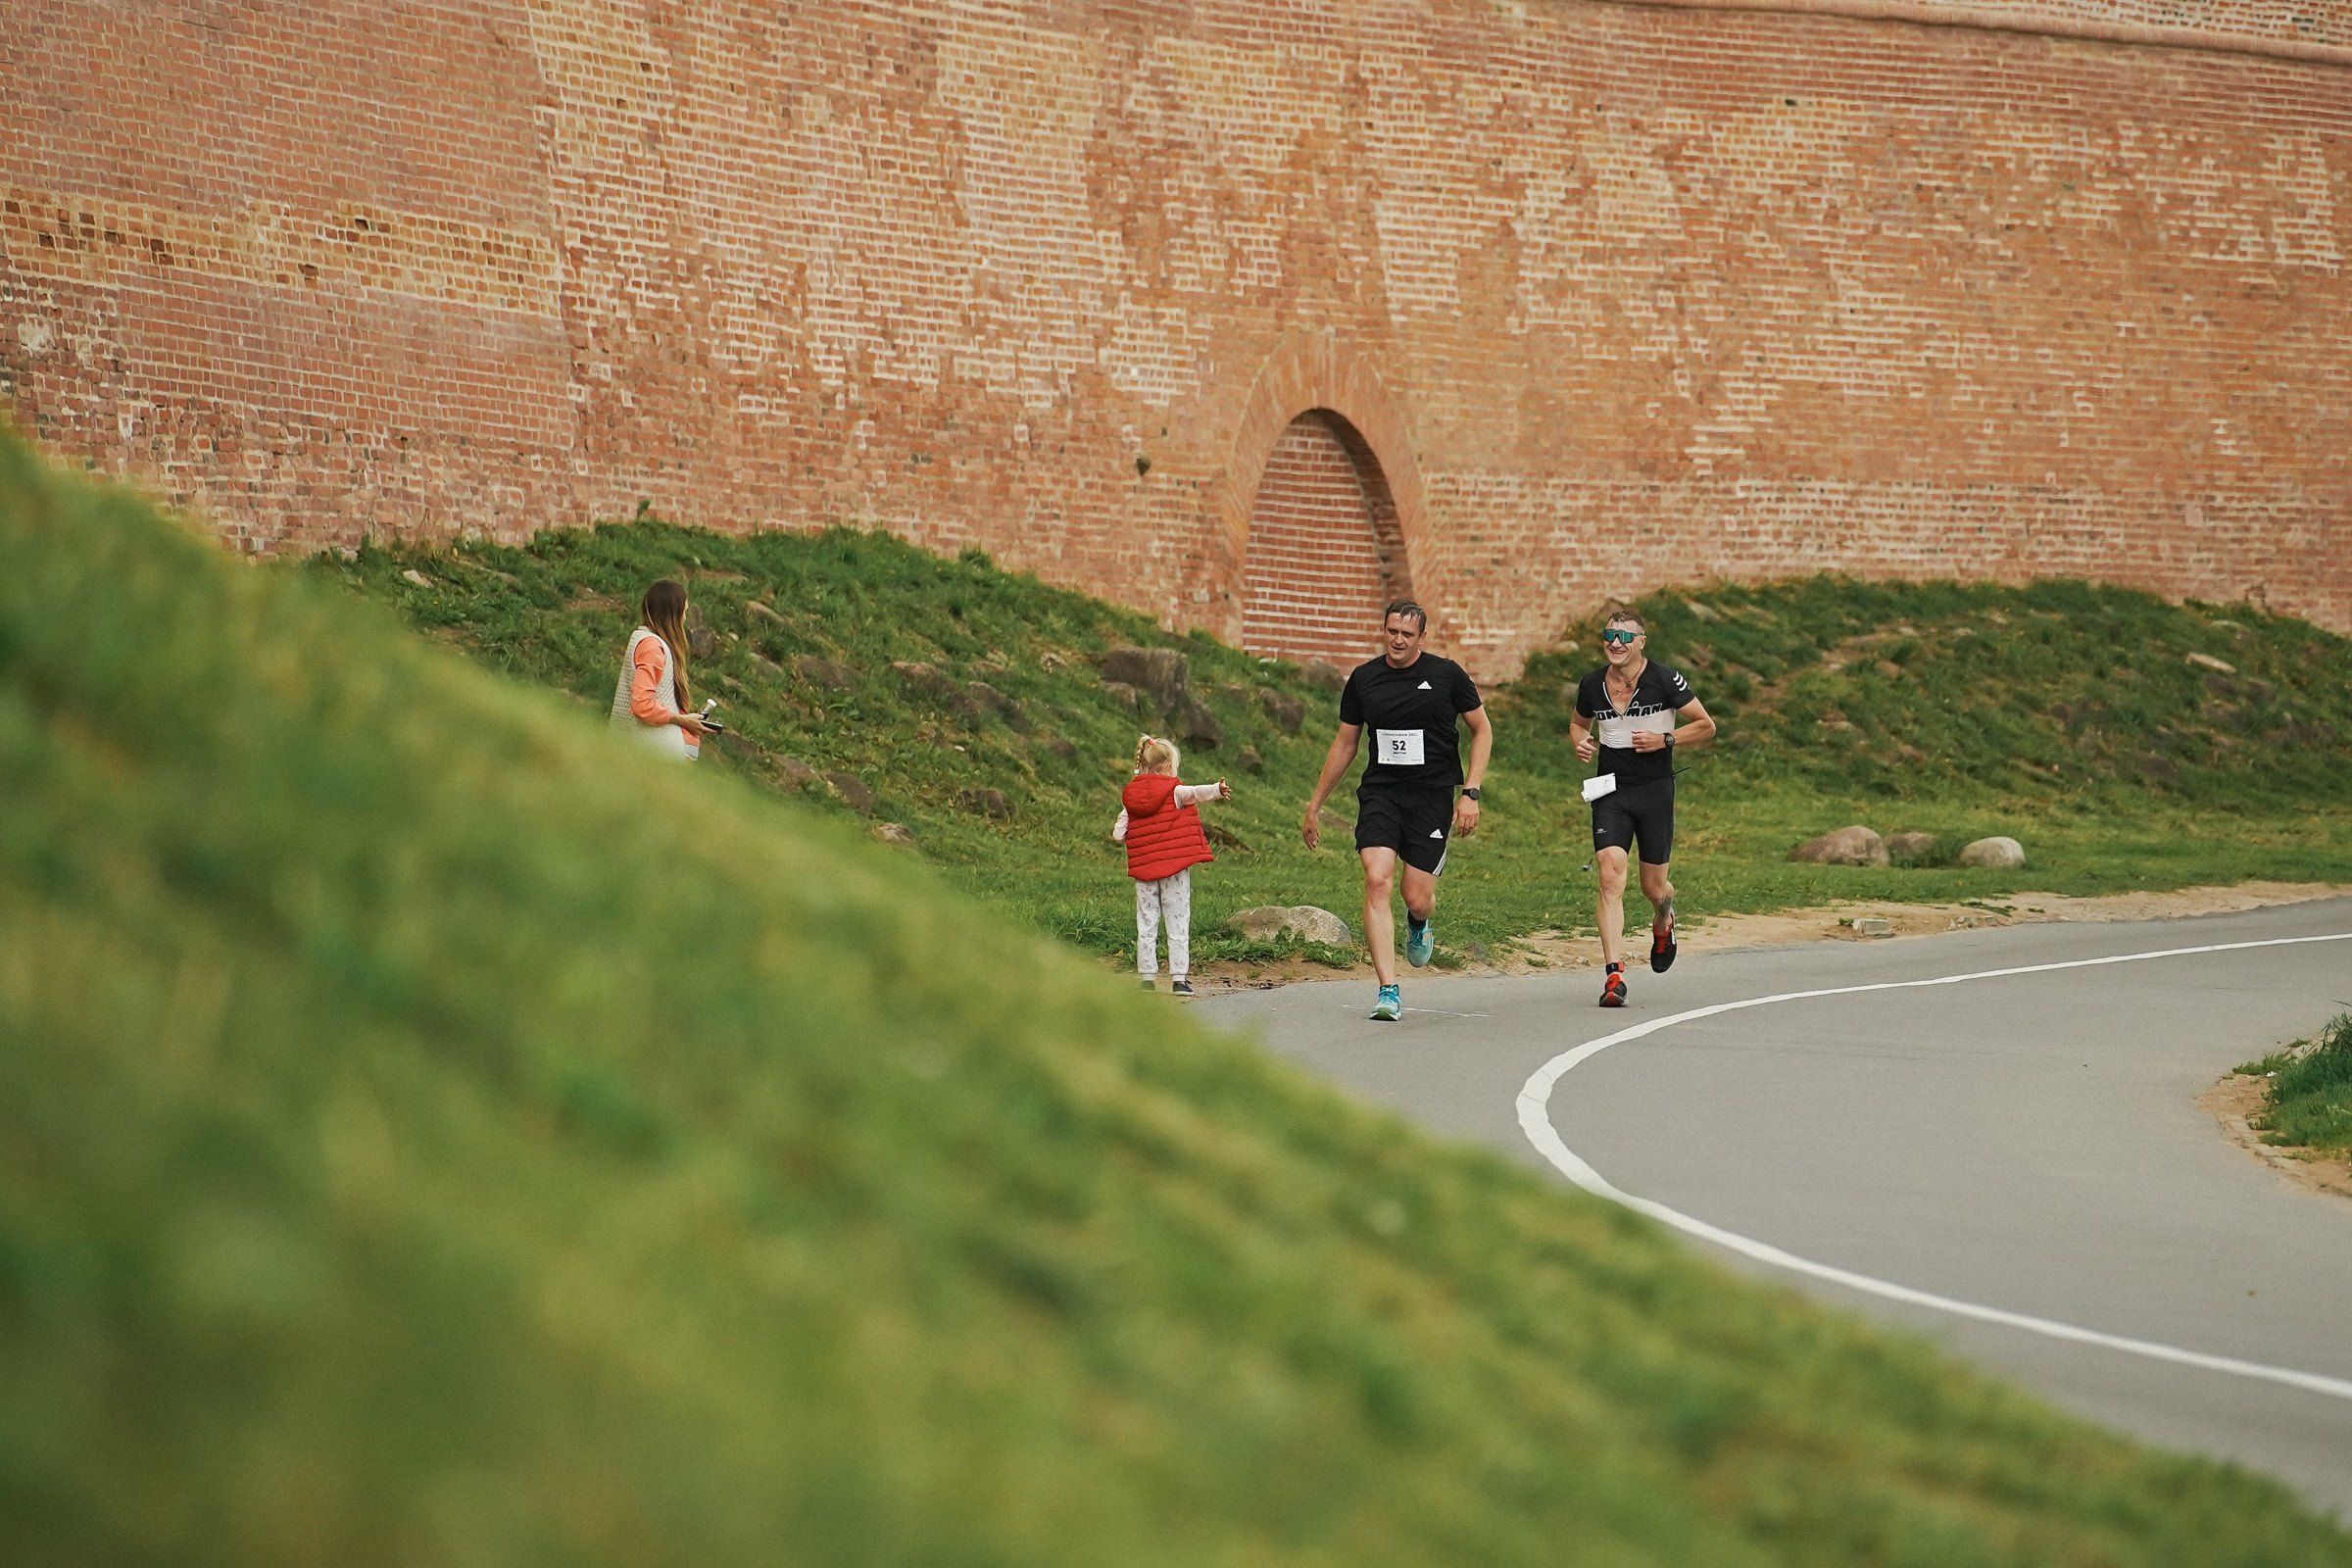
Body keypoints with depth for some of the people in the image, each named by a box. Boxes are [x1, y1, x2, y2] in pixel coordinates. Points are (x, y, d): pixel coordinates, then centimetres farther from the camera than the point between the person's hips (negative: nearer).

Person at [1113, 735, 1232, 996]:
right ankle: (1179, 978, -3)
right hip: (1175, 866, -3)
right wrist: (1217, 789, -41)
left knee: (1146, 924, 7)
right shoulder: (1175, 792, -4)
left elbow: (1119, 835, 5)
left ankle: (1147, 977, 6)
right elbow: (1194, 793, -26)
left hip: (1143, 867, 3)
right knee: (1178, 924, 0)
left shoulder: (1130, 799, 8)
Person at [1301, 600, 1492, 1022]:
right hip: (1380, 793, 2)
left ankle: (1418, 923, 37)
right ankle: (1389, 991, -19)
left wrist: (1470, 793, -4)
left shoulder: (1446, 675, -1)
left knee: (1417, 899, -5)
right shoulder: (1364, 679, 6)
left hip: (1432, 795, -2)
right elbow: (1344, 745, 16)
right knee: (1377, 881, -19)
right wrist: (1315, 805, 17)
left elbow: (1482, 730, 7)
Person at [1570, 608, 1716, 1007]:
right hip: (1610, 790, 1)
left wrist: (1664, 740, -15)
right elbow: (1578, 722, 22)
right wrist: (1582, 742, -1)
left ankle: (1663, 923, 47)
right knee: (1611, 877, -16)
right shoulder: (1592, 685, 1)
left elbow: (1706, 726, -1)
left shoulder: (1665, 680, -8)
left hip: (1655, 790, -1)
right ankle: (1614, 975, -20)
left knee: (1653, 886, 8)